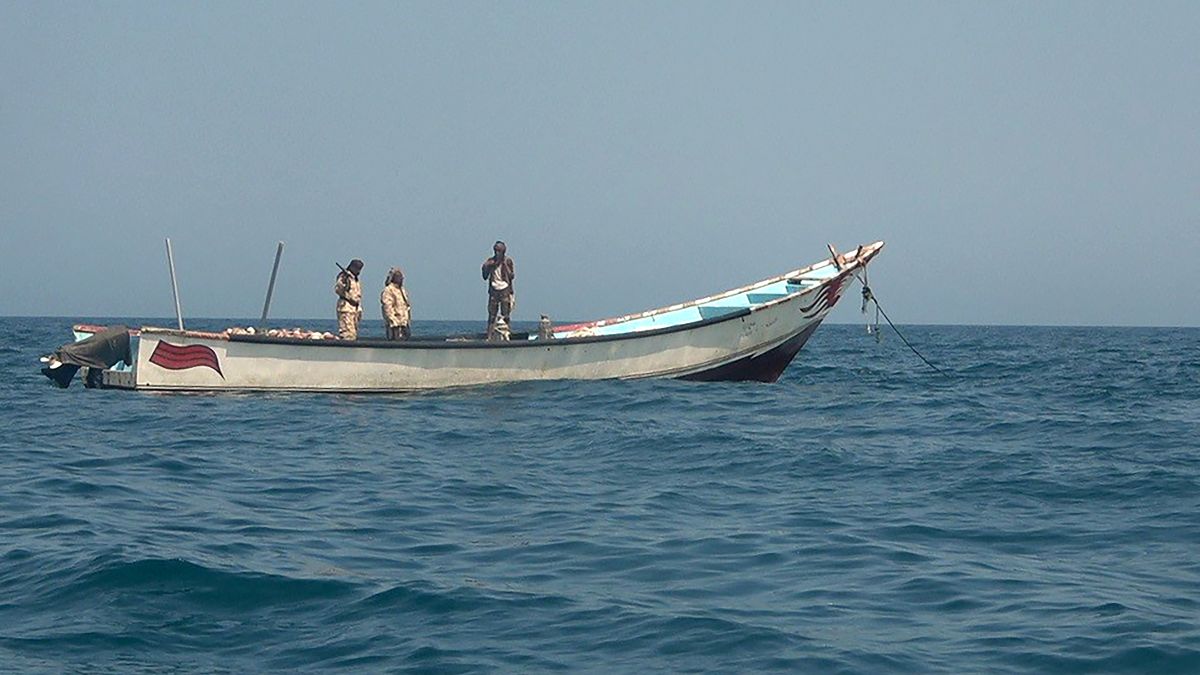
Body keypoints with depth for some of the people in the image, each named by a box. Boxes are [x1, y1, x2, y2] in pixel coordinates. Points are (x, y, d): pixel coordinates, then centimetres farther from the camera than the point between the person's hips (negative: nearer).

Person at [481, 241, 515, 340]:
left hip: (505, 290, -2)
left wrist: (505, 265, -9)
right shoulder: (490, 261, 8)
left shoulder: (508, 261, 1)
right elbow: (485, 277, 9)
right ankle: (489, 337, -3)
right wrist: (485, 267, -7)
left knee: (505, 315, -4)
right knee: (491, 315, -1)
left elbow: (512, 276, -2)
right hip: (494, 290, 2)